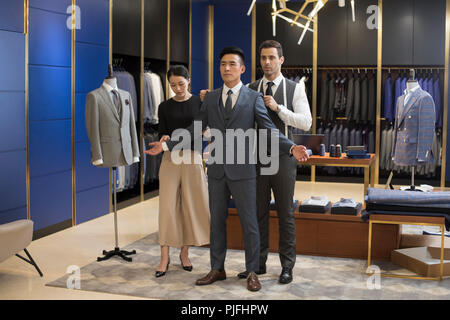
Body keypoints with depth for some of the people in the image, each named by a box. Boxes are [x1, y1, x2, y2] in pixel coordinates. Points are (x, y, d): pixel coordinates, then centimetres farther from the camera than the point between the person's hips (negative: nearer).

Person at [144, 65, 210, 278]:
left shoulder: (199, 102, 4)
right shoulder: (165, 106, 6)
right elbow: (162, 134, 6)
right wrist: (164, 140, -15)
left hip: (192, 158, 0)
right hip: (170, 158, 0)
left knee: (190, 206, 3)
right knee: (167, 206, -4)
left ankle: (184, 253, 17)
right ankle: (164, 257, 2)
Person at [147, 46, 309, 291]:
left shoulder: (254, 98, 0)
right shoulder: (210, 98, 10)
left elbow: (269, 131, -4)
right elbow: (195, 130, 13)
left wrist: (292, 148, -20)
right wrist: (166, 145, 8)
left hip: (243, 170, -3)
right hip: (217, 170, 3)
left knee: (249, 223, 2)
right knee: (217, 221, 11)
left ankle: (252, 272, 16)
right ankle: (217, 269, 24)